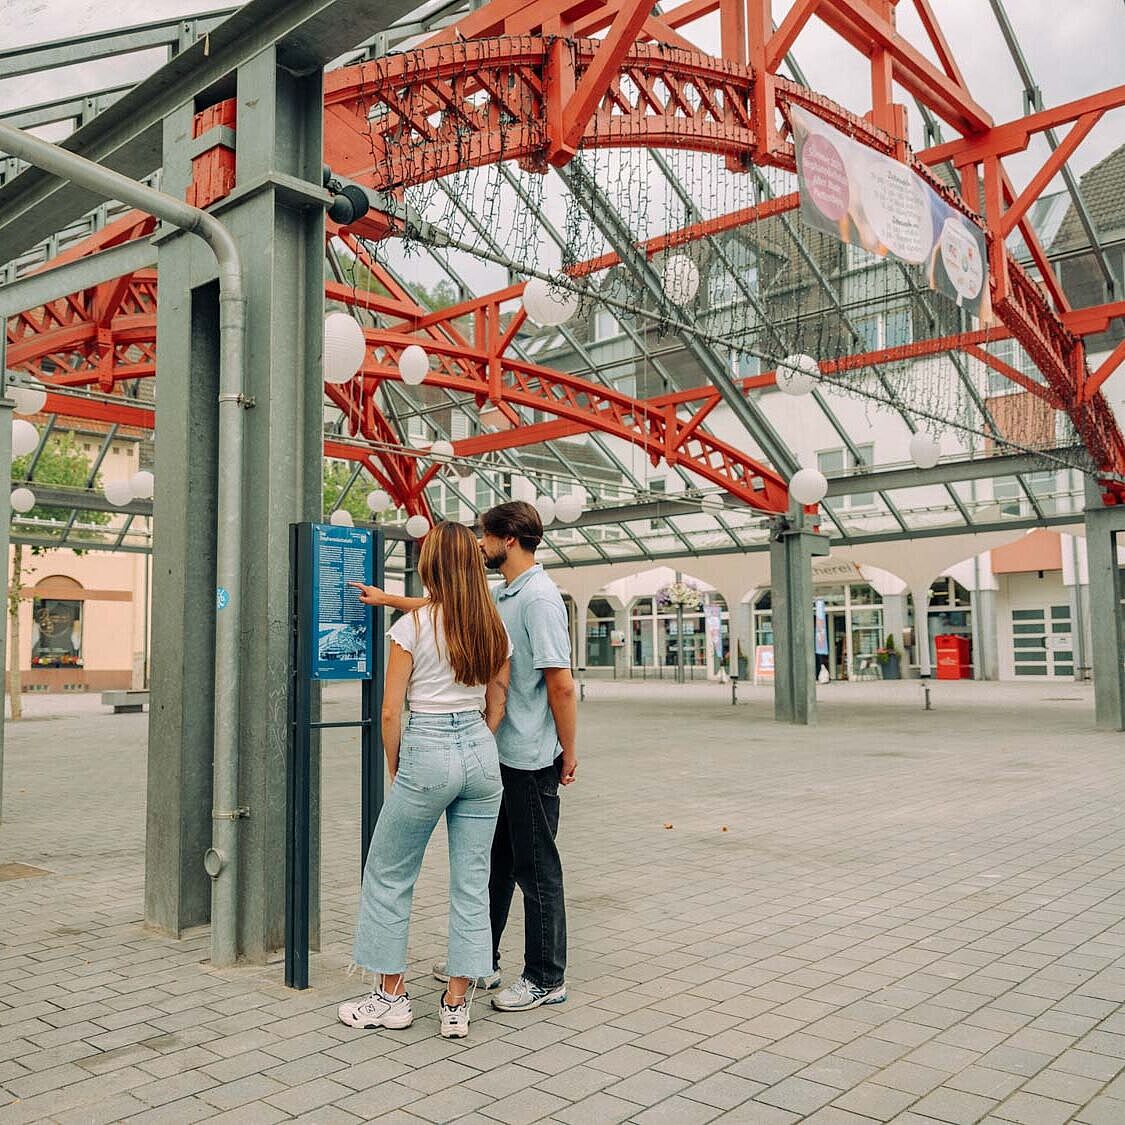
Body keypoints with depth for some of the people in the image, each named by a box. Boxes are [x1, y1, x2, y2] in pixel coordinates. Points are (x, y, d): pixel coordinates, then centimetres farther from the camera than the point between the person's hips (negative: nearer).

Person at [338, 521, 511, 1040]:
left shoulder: (412, 625, -9)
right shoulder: (494, 629, 5)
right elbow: (496, 708, 10)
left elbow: (390, 711, -9)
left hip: (427, 751, -5)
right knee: (472, 882, 10)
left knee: (388, 874, 14)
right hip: (481, 752, 5)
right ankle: (457, 1006, 18)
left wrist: (394, 767, 5)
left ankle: (391, 996, 23)